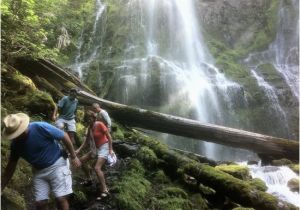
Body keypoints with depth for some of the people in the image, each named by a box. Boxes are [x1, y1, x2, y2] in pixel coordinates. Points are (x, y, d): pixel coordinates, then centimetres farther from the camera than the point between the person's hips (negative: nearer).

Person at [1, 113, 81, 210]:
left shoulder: (40, 127, -23)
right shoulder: (15, 144, -6)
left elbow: (64, 136, -15)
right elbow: (10, 167, 6)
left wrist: (73, 156, -9)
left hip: (57, 164, -5)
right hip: (39, 171, 5)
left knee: (61, 199, -11)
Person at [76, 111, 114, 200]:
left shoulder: (100, 124, -17)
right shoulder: (90, 127, 6)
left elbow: (109, 136, -16)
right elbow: (86, 140, 12)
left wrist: (111, 150, -19)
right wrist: (79, 149, 4)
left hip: (104, 147, -9)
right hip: (96, 148, 9)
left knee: (97, 168, -21)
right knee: (82, 160, 8)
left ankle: (104, 190, -14)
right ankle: (89, 179, 23)